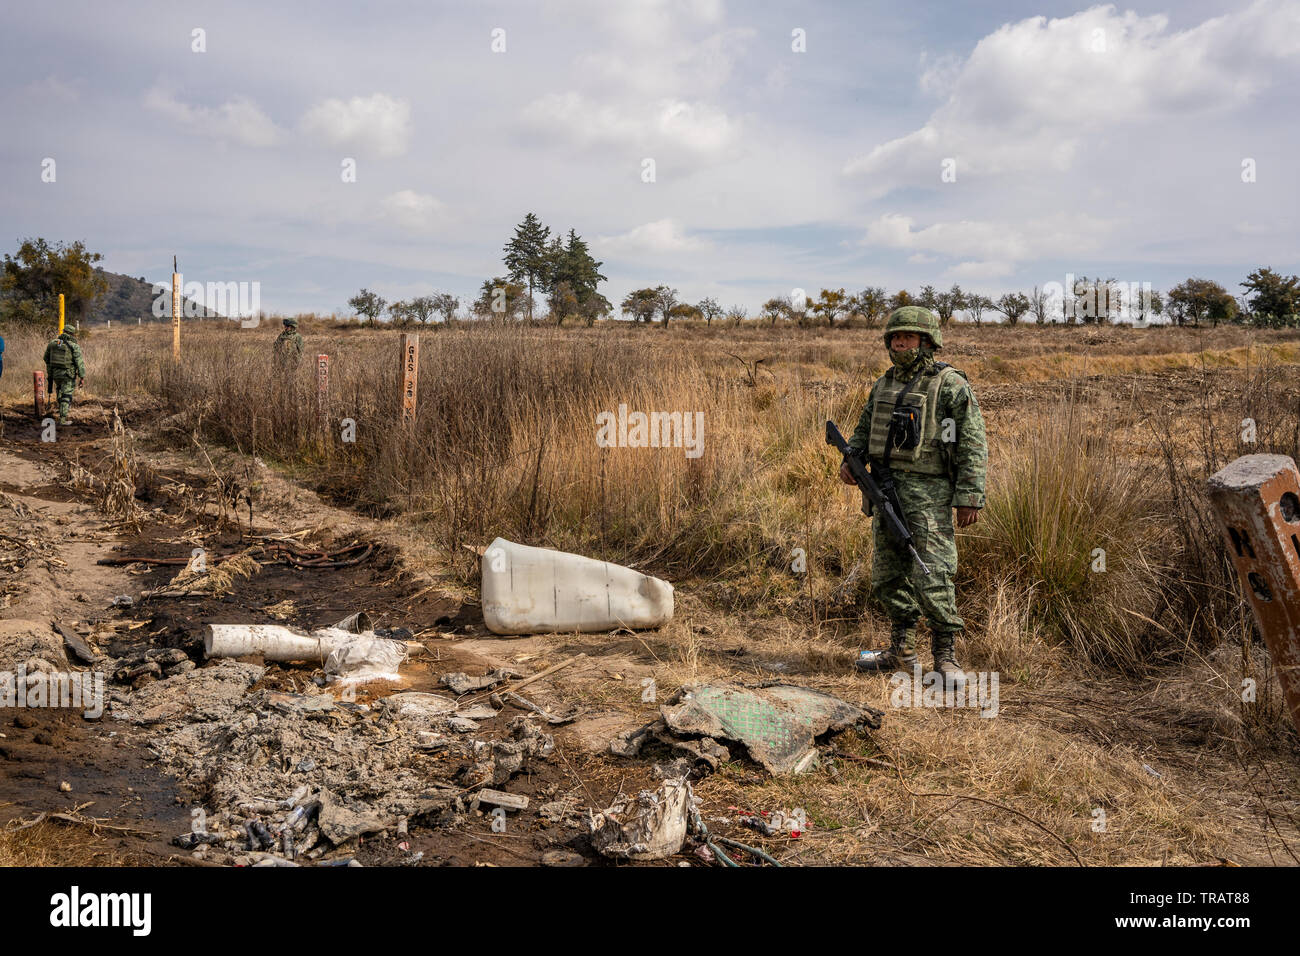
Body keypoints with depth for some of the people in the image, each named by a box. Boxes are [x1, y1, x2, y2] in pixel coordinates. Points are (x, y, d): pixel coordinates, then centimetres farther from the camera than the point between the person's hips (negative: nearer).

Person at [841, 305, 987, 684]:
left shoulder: (951, 385, -7)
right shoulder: (884, 384, 14)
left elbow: (973, 446, -9)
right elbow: (864, 430, 23)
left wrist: (969, 497, -15)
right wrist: (850, 461, 4)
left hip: (928, 494, -7)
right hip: (885, 490, 7)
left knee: (930, 577, -9)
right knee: (888, 575, 12)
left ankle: (946, 656, 3)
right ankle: (901, 651, 24)